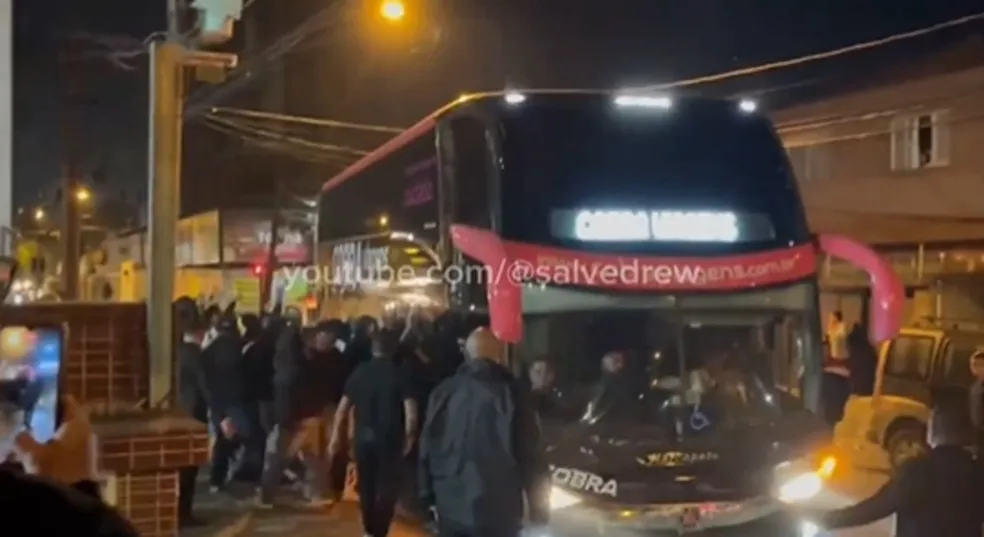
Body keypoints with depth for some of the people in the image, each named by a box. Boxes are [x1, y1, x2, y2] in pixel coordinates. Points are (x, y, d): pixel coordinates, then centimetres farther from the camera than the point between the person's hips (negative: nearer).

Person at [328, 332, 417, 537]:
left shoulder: (360, 372, 2)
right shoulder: (399, 373, -6)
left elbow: (342, 408, 1)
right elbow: (411, 412, -13)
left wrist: (336, 437, 9)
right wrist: (408, 437, 0)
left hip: (363, 436, 3)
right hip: (389, 438, -3)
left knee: (366, 485, 18)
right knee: (387, 486, 5)